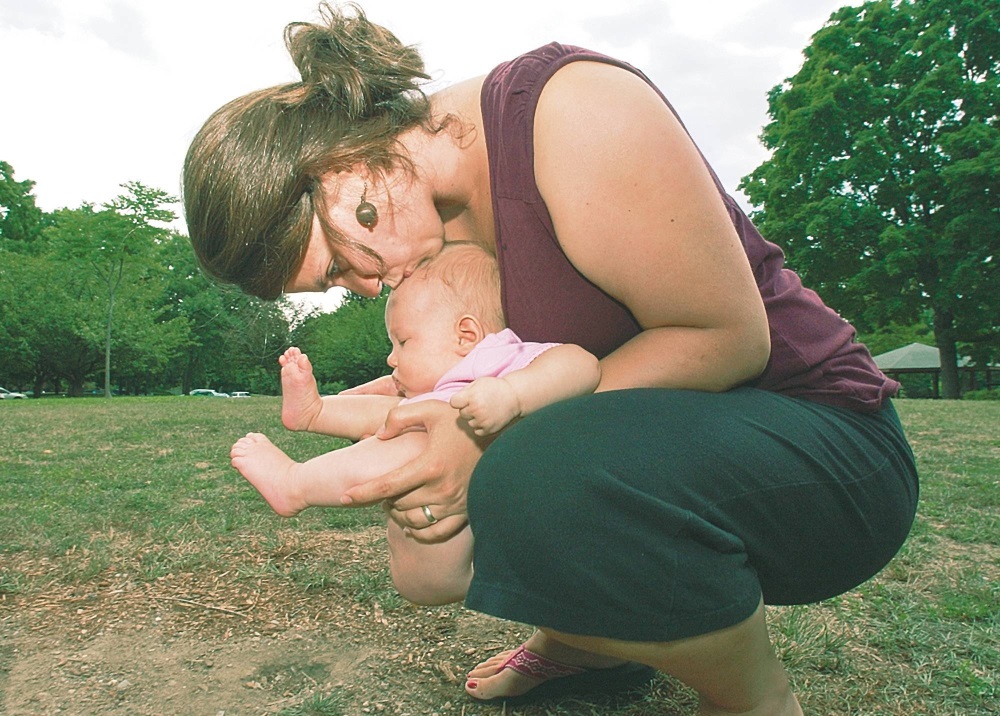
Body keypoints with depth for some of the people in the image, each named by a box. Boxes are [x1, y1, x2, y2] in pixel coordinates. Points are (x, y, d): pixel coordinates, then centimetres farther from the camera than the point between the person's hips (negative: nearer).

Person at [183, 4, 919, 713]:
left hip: (823, 441, -7)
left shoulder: (569, 108, -22)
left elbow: (727, 336, -23)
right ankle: (578, 639, 19)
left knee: (548, 486, -36)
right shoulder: (440, 215, 2)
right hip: (655, 421, 8)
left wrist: (500, 435, -28)